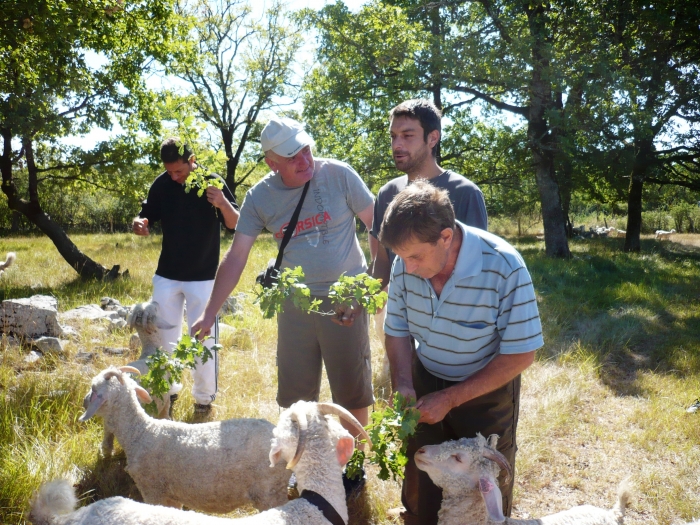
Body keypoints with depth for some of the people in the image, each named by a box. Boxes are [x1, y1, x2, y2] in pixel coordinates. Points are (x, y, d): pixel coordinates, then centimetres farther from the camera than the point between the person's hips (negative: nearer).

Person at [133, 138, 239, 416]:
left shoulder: (212, 183, -12)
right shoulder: (161, 184, -3)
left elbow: (235, 225, -12)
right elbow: (148, 217, 6)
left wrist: (223, 204, -33)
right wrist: (139, 224, -18)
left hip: (203, 276, -4)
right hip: (166, 275, 4)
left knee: (203, 338, 1)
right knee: (164, 335, 13)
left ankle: (204, 397, 18)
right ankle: (167, 389, 31)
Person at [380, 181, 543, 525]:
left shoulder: (505, 268, -31)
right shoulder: (406, 264, -18)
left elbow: (520, 355, -25)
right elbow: (397, 330, -3)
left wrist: (449, 399, -24)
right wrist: (403, 385, -20)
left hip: (486, 390, -3)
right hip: (426, 381, 3)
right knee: (419, 487, 19)